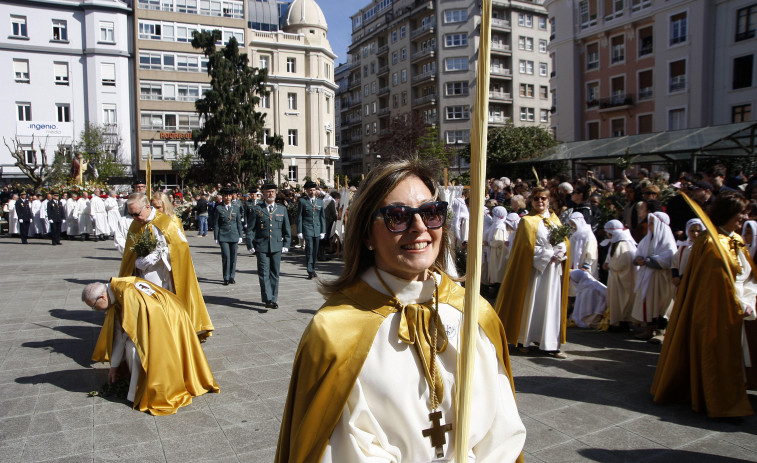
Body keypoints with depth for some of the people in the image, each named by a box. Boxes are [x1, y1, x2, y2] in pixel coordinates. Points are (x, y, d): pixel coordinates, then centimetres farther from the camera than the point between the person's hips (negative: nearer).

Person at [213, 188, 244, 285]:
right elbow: (216, 224, 3)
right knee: (226, 257, -7)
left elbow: (239, 223, 11)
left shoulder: (236, 208, 9)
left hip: (234, 235, 2)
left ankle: (232, 277, 17)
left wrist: (240, 236, 6)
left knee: (233, 257, 5)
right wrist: (216, 238, -1)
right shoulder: (219, 209, 3)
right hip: (223, 236, -2)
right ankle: (226, 278, 2)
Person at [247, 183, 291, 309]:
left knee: (274, 274, 6)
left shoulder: (282, 209, 12)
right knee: (264, 273, -8)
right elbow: (250, 229, 4)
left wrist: (286, 245, 7)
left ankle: (273, 299, 15)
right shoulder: (256, 209, 4)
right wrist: (251, 245, -4)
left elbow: (287, 229, 14)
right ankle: (268, 299, -9)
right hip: (261, 247, -2)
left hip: (277, 247, 2)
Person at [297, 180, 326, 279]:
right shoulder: (302, 201, 3)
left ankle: (313, 269, 21)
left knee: (315, 251, 7)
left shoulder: (320, 202, 13)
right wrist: (299, 232, -4)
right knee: (309, 250, -10)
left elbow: (323, 217, 14)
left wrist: (323, 231, 8)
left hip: (317, 230, 3)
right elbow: (299, 218, 2)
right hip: (307, 229, -3)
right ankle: (310, 272, -8)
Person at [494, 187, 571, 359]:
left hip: (554, 269, 5)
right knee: (531, 304, 0)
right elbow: (529, 247, -10)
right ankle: (524, 341, 10)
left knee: (552, 305, 4)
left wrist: (560, 251, -10)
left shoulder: (554, 219, 14)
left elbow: (565, 241, 10)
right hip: (535, 268, -5)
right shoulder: (527, 221, -3)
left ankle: (550, 344, 7)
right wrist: (550, 254, -14)